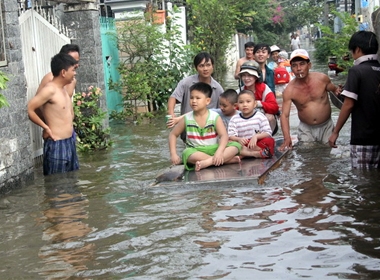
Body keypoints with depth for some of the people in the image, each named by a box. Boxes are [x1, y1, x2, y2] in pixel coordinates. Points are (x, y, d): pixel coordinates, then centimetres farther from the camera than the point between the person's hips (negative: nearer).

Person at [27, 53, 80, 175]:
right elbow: (29, 109, -21)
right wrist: (46, 128, -13)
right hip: (56, 145, -9)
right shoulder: (50, 89, -17)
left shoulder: (63, 89, 11)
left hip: (69, 142, 9)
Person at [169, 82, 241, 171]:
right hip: (196, 151, 0)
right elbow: (173, 134, 7)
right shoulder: (186, 119, 0)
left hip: (214, 149, 0)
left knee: (236, 145, -23)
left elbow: (224, 135, -14)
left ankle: (207, 162, -38)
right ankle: (226, 159, -32)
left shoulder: (215, 117, -5)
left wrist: (219, 151, -33)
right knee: (187, 153, -36)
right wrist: (173, 154, -7)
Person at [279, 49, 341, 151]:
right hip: (306, 129, -1)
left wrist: (337, 91, -18)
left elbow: (335, 89, 9)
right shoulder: (289, 90, -14)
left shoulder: (322, 78, -10)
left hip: (326, 127, 1)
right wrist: (287, 138, -27)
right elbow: (284, 115, -14)